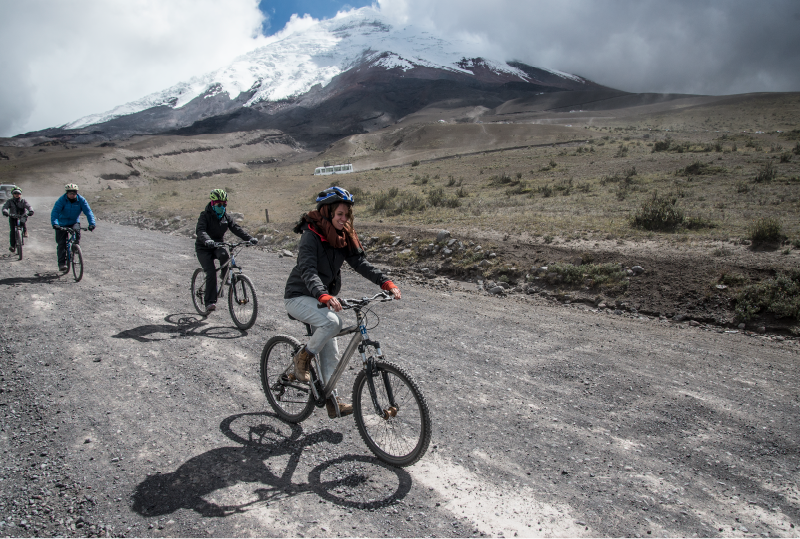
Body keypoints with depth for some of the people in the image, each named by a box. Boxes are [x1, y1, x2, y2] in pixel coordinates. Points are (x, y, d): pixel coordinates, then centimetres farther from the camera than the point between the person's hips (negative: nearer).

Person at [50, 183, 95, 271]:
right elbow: (55, 212, -26)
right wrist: (55, 223, -42)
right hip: (62, 224, -1)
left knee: (77, 230, -32)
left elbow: (88, 211, -18)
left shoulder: (81, 200, -11)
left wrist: (92, 223, -34)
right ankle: (62, 263, 3)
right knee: (62, 243, -4)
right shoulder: (61, 200, -17)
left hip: (74, 222, 1)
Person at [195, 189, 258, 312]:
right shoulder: (205, 216, -12)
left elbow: (236, 228, -7)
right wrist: (207, 240, -51)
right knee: (211, 272, -19)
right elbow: (200, 230, -28)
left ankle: (224, 275, -2)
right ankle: (209, 302, -14)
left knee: (224, 255, -32)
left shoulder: (226, 217, 3)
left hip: (218, 245, 4)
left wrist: (249, 238, -25)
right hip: (204, 248, -3)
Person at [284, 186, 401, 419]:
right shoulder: (311, 235, -21)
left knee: (330, 354, 8)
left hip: (322, 299, 8)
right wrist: (324, 295, -51)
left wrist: (386, 282, -20)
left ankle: (332, 402, 18)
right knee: (333, 321, -34)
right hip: (299, 297, -8)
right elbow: (308, 271, -33)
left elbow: (360, 262, -6)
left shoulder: (344, 236, 1)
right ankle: (303, 356, -9)